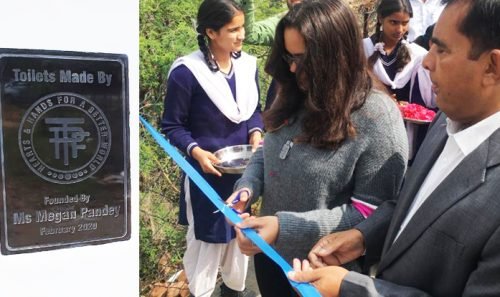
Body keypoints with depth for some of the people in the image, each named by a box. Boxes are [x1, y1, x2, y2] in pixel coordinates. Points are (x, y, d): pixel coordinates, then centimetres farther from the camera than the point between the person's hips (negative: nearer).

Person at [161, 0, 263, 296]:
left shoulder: (248, 64, -3)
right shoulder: (187, 71, -21)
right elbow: (172, 126, -14)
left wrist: (256, 134, -11)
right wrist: (196, 152, -28)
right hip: (207, 171, -5)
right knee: (206, 236, 12)